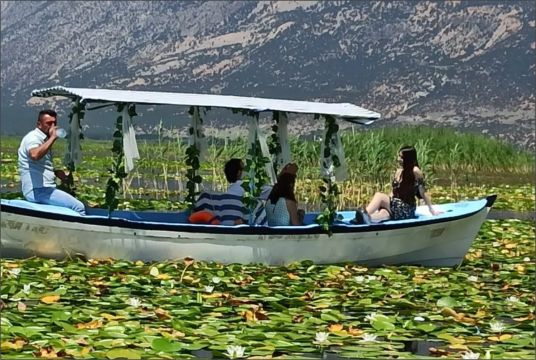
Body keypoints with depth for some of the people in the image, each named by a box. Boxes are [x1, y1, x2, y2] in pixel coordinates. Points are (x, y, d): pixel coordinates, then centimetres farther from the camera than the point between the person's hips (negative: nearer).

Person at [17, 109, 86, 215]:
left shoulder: (45, 140, 20)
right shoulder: (33, 137, -11)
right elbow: (35, 155, -36)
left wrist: (56, 172, 14)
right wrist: (53, 138, -27)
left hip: (45, 189, 11)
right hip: (37, 190, -11)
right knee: (78, 207, -17)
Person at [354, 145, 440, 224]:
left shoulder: (415, 171, -8)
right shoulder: (399, 172, 12)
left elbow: (423, 192, -7)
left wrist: (432, 210, -6)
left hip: (407, 210, -5)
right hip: (396, 207, 5)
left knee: (379, 195, -27)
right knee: (383, 213, -30)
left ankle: (365, 215, -52)